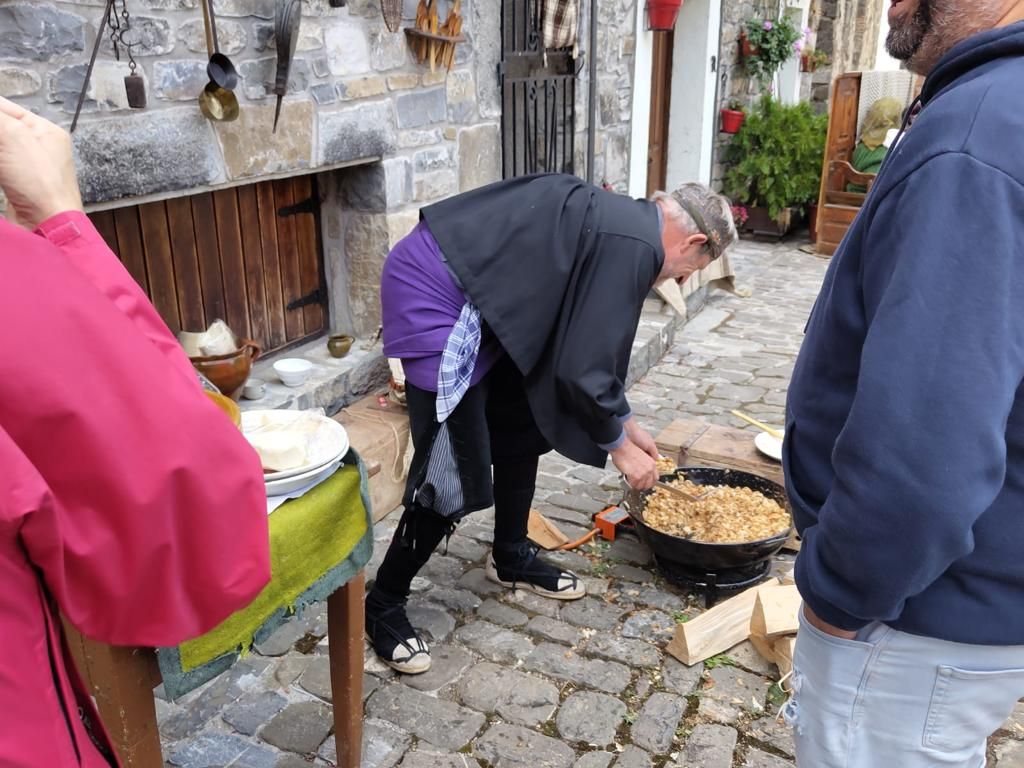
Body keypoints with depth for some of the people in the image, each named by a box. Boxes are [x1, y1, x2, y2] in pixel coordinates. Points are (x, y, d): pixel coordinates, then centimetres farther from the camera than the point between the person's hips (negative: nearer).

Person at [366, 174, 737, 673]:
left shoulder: (621, 223, 14)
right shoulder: (633, 245, -16)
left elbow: (590, 346, 23)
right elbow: (582, 369, -17)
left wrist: (626, 423, 28)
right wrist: (619, 447, 0)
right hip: (434, 297, -11)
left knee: (523, 425, 18)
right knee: (456, 474, -7)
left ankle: (511, 557, 35)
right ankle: (382, 604, 11)